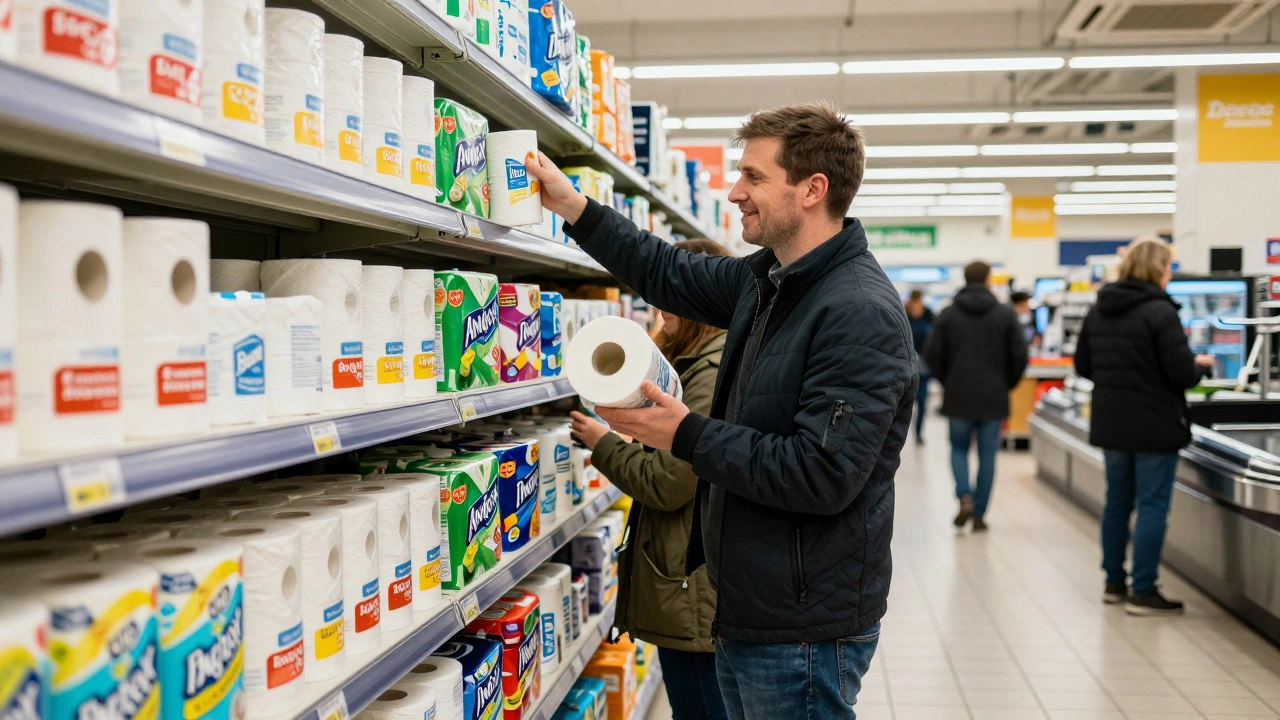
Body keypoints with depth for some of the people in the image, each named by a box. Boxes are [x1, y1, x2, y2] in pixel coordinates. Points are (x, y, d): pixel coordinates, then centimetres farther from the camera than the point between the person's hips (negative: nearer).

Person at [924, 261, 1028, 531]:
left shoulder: (948, 315, -1)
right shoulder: (1005, 314, -1)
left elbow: (932, 354, -5)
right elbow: (1020, 355, -4)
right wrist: (1006, 385, 10)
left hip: (958, 397, 0)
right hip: (993, 398, 0)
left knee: (959, 449, 15)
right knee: (987, 455, 7)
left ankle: (965, 497, -7)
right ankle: (980, 513, 8)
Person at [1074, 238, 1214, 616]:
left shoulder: (1099, 310, 7)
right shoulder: (1159, 312, -16)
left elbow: (1083, 366, 13)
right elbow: (1182, 374, -17)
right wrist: (1201, 366, 3)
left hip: (1110, 424, 7)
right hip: (1155, 426, -7)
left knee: (1117, 500, 15)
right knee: (1153, 506, -1)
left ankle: (1114, 583, 23)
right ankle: (1143, 592, 2)